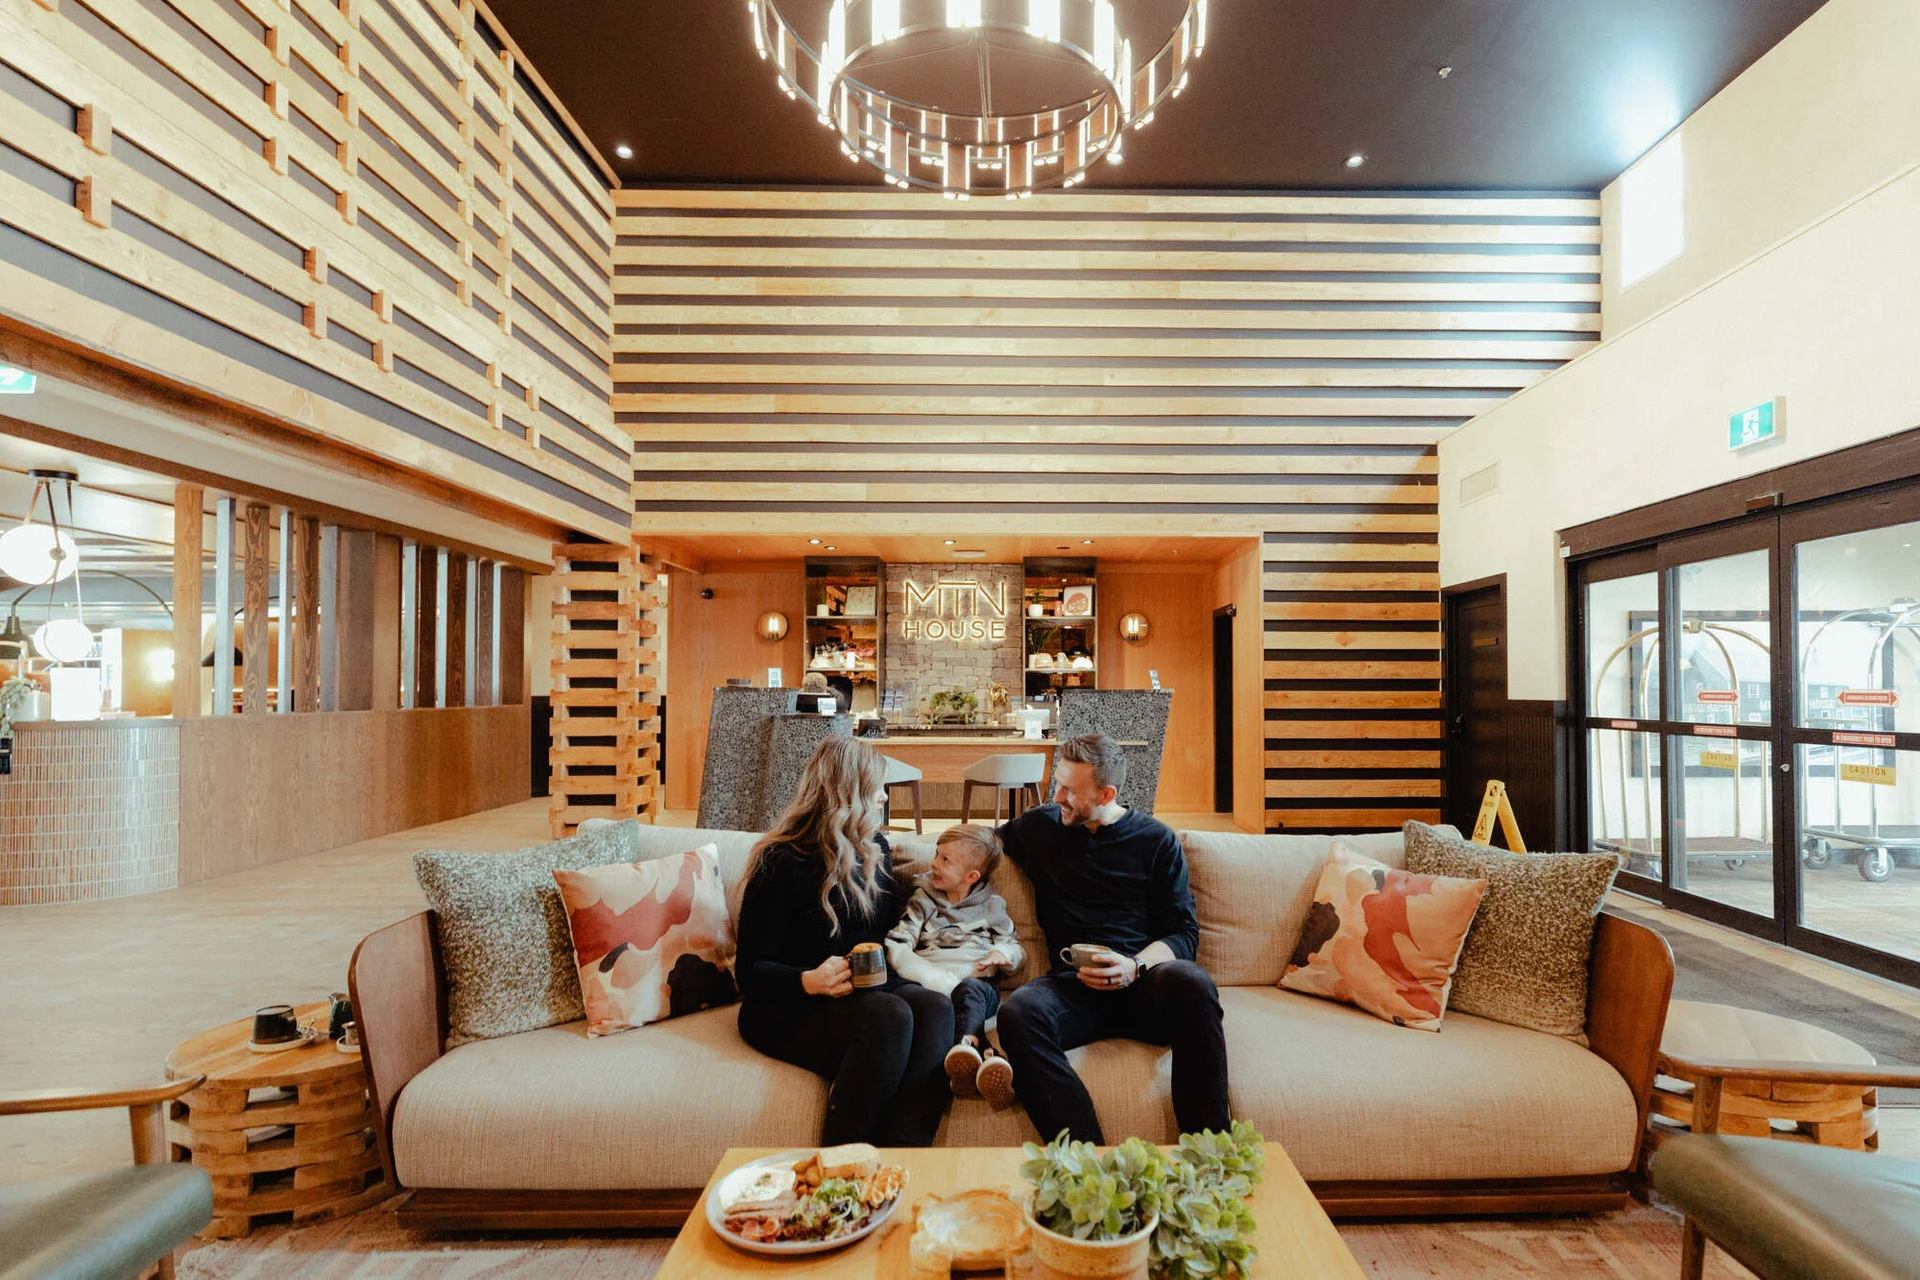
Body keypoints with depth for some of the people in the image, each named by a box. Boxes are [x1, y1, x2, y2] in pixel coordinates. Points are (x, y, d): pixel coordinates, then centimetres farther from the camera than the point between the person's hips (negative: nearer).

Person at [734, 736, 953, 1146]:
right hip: (789, 1010, -6)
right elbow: (750, 971, -9)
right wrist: (810, 981, -26)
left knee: (935, 1007, -27)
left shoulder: (875, 849, 15)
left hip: (868, 992, 6)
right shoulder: (781, 863, -6)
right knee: (889, 1016, -35)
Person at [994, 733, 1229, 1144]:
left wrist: (1135, 966, -13)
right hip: (1073, 985, 1)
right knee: (1018, 1012, -34)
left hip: (1145, 977, -1)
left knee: (1191, 981, -37)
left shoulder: (1157, 840, 12)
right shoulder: (1038, 827, 17)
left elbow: (1184, 932, 8)